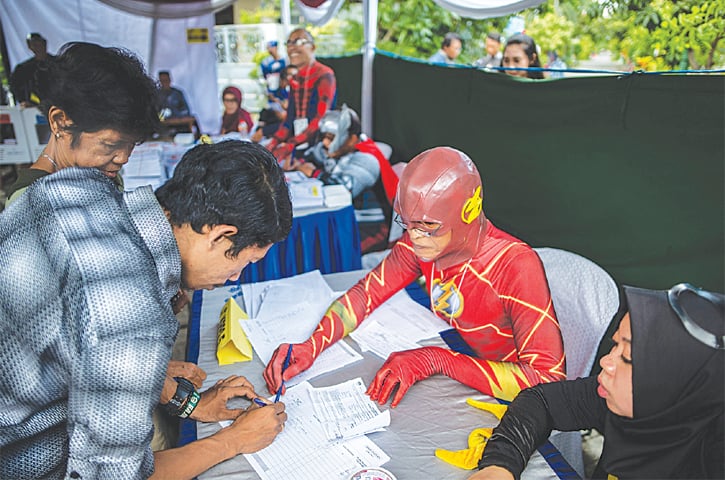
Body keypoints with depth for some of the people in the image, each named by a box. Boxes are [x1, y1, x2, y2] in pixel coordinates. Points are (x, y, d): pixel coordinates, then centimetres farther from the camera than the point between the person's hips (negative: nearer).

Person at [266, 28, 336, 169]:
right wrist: (273, 144, -2)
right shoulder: (295, 80, 15)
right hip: (297, 149, 6)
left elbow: (321, 120, -17)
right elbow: (290, 118, 14)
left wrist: (288, 147, -21)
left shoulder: (324, 75, -8)